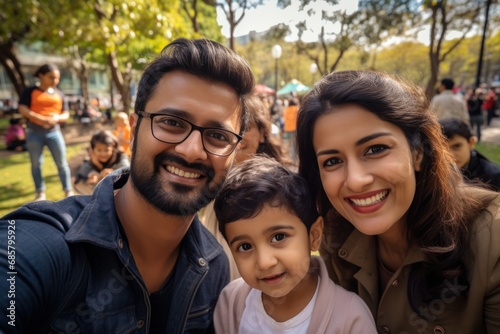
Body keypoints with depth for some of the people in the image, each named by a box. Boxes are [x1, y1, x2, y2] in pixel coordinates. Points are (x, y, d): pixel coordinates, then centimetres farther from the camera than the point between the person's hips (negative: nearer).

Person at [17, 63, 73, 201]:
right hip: (34, 132, -1)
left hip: (54, 132, 2)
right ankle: (40, 193, 15)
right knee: (36, 164, 5)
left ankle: (68, 191, 7)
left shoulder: (59, 94, 11)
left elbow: (66, 114, 10)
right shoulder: (30, 91, 2)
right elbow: (22, 109, -9)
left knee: (62, 163, 0)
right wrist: (43, 119, -20)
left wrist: (57, 118, -13)